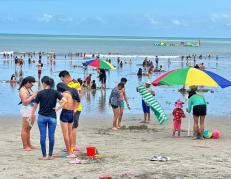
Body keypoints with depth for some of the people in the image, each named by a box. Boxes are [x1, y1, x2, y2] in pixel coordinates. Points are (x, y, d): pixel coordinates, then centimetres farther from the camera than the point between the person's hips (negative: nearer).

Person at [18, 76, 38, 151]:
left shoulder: (29, 89, 14)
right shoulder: (23, 90, -12)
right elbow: (25, 102, -20)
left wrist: (36, 94, 5)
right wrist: (33, 96, -20)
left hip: (32, 111, 9)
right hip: (26, 111, -9)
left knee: (28, 129, 14)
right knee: (25, 129, -3)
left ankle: (29, 145, 21)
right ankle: (25, 146, 0)